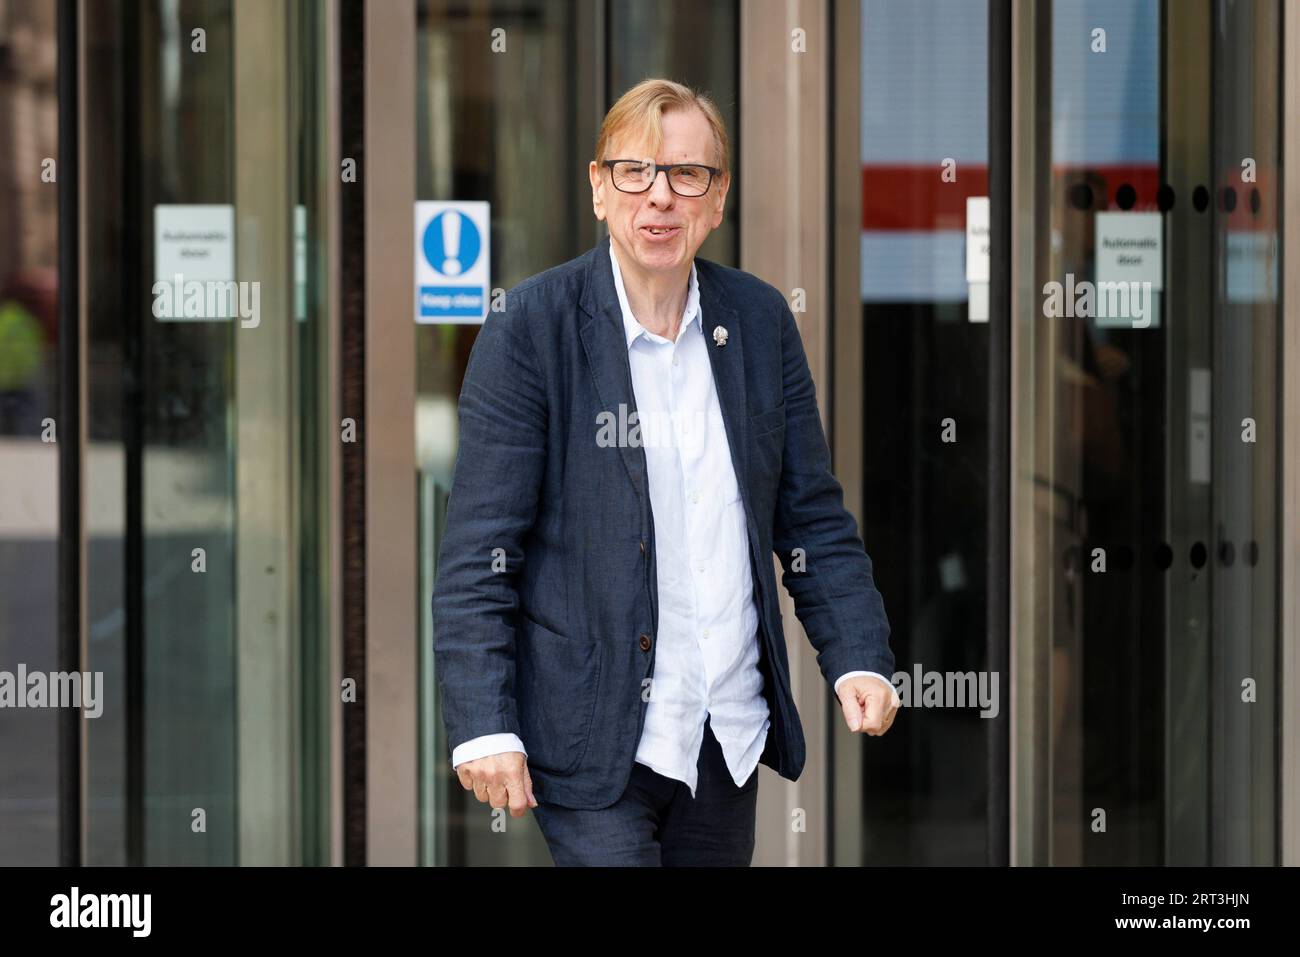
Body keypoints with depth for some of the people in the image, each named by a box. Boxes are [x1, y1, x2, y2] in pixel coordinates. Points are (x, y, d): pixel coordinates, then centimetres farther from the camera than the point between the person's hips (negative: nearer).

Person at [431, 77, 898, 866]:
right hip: (594, 737, -5)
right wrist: (483, 726, -15)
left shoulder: (761, 322, 6)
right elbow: (479, 549, -9)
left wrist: (858, 657, -2)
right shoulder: (531, 329, -8)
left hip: (729, 736, 5)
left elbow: (813, 516, 12)